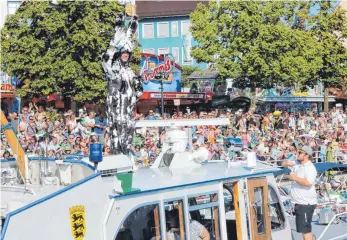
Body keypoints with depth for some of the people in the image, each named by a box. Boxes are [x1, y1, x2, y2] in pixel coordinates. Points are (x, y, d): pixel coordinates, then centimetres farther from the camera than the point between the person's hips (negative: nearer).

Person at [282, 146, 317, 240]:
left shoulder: (310, 168, -16)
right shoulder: (297, 163, 11)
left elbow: (308, 183, -31)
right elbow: (283, 164, 20)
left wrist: (294, 178, -20)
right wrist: (287, 163, -3)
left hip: (306, 203, -10)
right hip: (299, 203, 10)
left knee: (305, 228, -11)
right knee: (303, 228, 18)